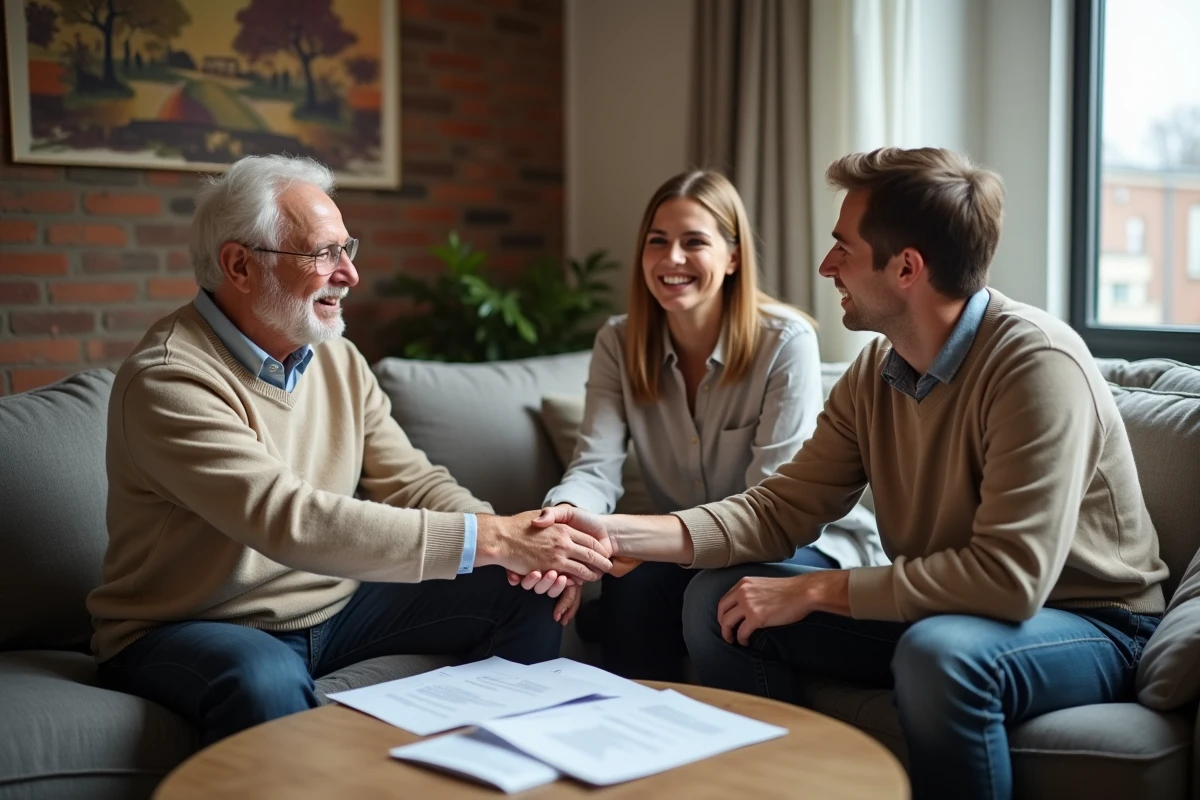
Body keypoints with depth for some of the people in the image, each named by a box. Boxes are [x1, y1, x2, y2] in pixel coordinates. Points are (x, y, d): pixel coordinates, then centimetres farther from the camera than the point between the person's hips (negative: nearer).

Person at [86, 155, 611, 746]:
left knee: (524, 600, -3)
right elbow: (291, 522, -33)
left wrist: (520, 540, -21)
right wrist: (489, 540, -35)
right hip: (188, 629, -7)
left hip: (334, 606, 7)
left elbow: (413, 485, 0)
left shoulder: (339, 361, 3)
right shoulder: (168, 380, -22)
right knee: (267, 681, -41)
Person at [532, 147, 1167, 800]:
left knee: (939, 653, -39)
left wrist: (814, 589, -24)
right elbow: (780, 509, -4)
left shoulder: (1036, 362, -25)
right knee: (715, 602, -3)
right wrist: (616, 534, -16)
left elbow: (1010, 577, -32)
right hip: (934, 615, 7)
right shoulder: (875, 372, -2)